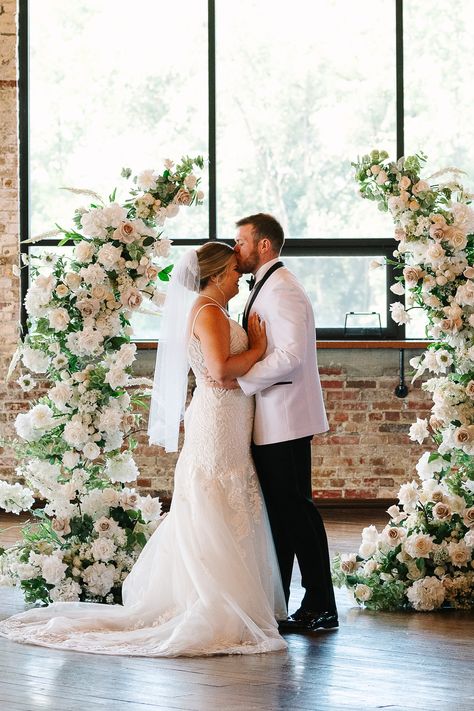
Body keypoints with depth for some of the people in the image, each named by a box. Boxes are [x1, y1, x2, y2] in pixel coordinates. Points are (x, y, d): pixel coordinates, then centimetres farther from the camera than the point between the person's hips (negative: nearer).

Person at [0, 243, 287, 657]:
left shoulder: (215, 311, 18)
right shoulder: (207, 311, -13)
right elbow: (221, 368, -25)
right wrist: (258, 349, -12)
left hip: (227, 427, 10)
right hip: (217, 425, -10)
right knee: (215, 520, -8)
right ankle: (211, 615, -7)